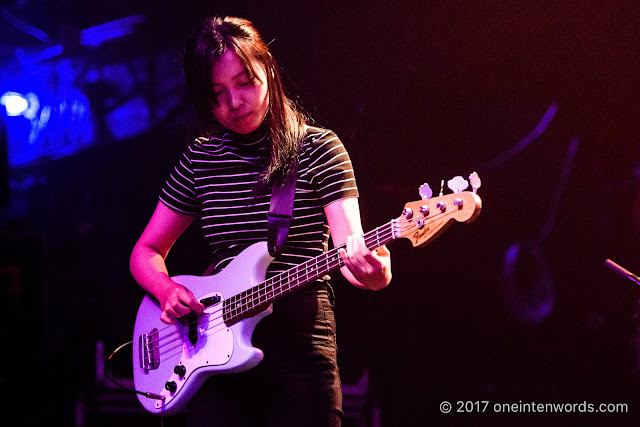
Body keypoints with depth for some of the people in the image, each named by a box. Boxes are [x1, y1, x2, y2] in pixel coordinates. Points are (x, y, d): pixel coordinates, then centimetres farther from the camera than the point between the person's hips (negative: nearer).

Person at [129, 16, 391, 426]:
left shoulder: (317, 149, -2)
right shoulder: (199, 160, 8)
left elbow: (350, 246, -13)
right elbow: (146, 252, 15)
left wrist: (373, 271, -37)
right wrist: (167, 290, -7)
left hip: (300, 344, -3)